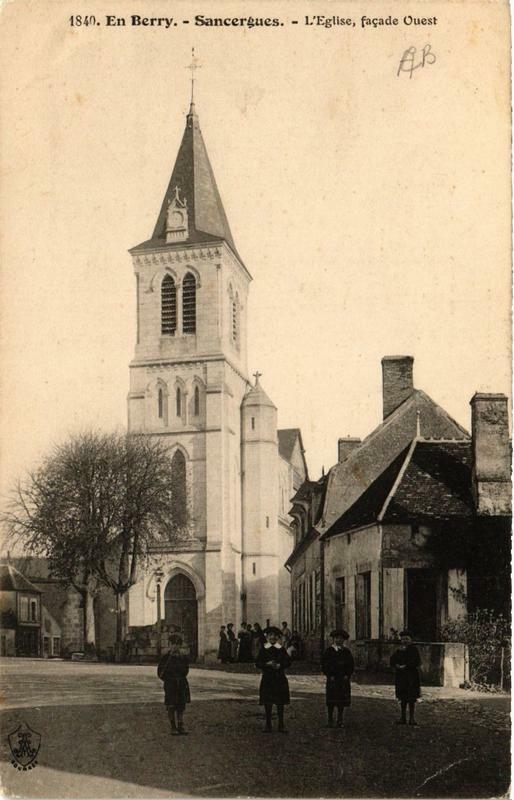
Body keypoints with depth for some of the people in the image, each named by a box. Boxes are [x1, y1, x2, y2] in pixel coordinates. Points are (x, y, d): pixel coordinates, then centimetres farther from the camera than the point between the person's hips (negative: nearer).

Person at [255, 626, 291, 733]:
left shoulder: (281, 649, 4)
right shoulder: (263, 649, 3)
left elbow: (288, 662, 2)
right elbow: (257, 663, 1)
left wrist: (280, 665, -15)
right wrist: (267, 664, -16)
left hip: (280, 678, 0)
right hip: (267, 678, 0)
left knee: (280, 702, 4)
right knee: (267, 702, 2)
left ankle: (281, 725, 12)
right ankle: (268, 725, 11)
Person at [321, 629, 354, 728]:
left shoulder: (346, 652, 9)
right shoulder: (329, 651, 1)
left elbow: (351, 665, 12)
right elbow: (324, 664, -1)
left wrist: (347, 675, -2)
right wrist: (330, 676, -9)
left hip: (343, 679, 2)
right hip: (332, 679, -2)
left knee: (342, 701, 4)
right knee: (331, 701, -1)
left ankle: (340, 720, 13)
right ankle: (330, 720, 7)